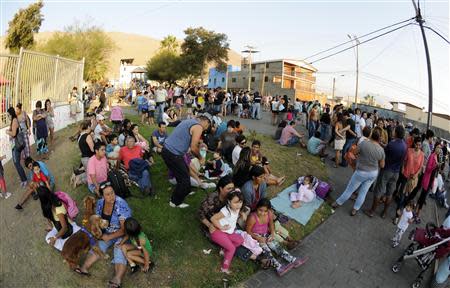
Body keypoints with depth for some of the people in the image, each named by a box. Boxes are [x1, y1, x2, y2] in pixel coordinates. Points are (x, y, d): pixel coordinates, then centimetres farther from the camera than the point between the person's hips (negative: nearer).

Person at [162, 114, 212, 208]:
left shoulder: (190, 121, 16)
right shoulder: (198, 127, -12)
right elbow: (193, 148, -17)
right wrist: (200, 157, 0)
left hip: (167, 149, 10)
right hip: (173, 154, -10)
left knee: (185, 171, 26)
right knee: (184, 178, 4)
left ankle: (184, 191, 45)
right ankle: (175, 202, 19)